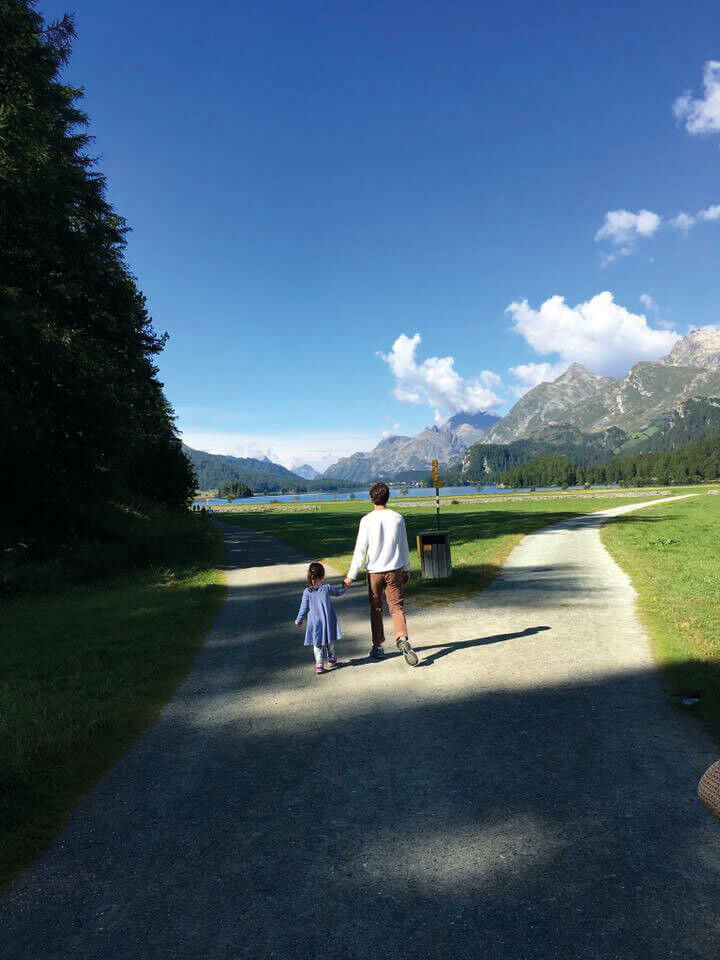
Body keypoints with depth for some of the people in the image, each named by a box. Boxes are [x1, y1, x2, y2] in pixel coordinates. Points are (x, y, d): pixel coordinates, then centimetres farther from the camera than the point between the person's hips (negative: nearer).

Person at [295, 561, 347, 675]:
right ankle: (331, 659, 34)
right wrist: (344, 589, 31)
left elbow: (304, 608, -5)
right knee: (330, 642, 20)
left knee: (317, 644, 9)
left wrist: (299, 620, 10)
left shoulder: (307, 592, -12)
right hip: (328, 621, 1)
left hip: (314, 622, -1)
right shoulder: (327, 587, -10)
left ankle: (319, 664, 5)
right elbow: (337, 592, 10)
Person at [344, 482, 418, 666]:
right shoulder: (397, 518, 0)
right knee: (397, 607, 4)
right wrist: (406, 569, 19)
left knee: (376, 609, 12)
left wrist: (351, 575, -4)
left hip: (374, 571, -1)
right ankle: (402, 639, -19)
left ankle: (378, 646, 19)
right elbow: (403, 546, 7)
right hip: (394, 570, 2)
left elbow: (360, 549, -9)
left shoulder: (367, 520, -9)